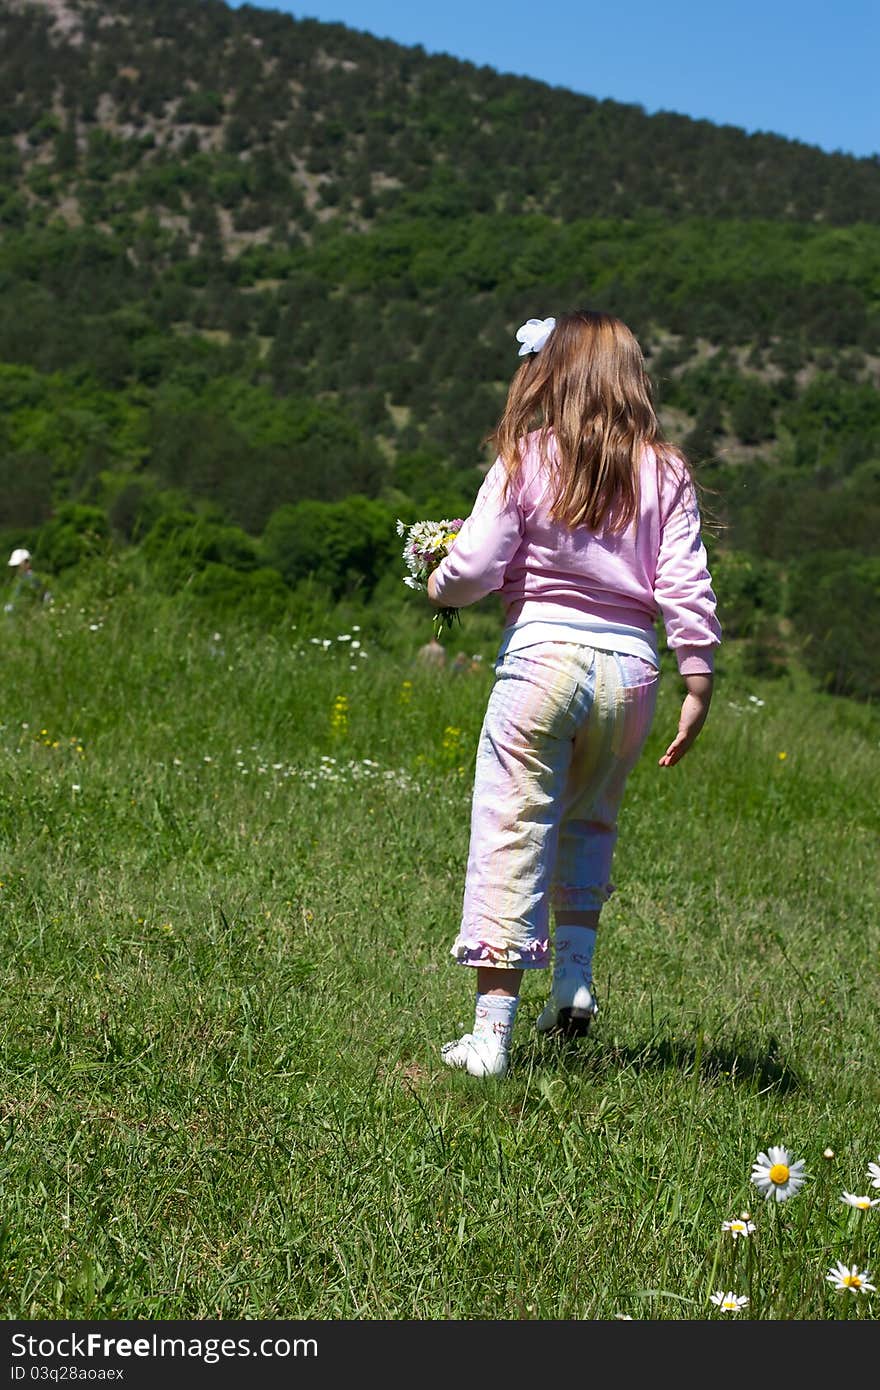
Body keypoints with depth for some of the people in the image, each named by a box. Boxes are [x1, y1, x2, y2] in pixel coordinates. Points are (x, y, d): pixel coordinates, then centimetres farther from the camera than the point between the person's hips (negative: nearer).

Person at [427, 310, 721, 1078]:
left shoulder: (526, 464, -2)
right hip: (630, 666, 3)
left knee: (512, 835, 1)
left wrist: (438, 586, 17)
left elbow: (472, 571, -4)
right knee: (590, 822, 26)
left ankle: (493, 1030, 1)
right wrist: (698, 688, 3)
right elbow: (687, 589, 0)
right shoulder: (665, 474, 5)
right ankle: (576, 973, 16)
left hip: (544, 651, -3)